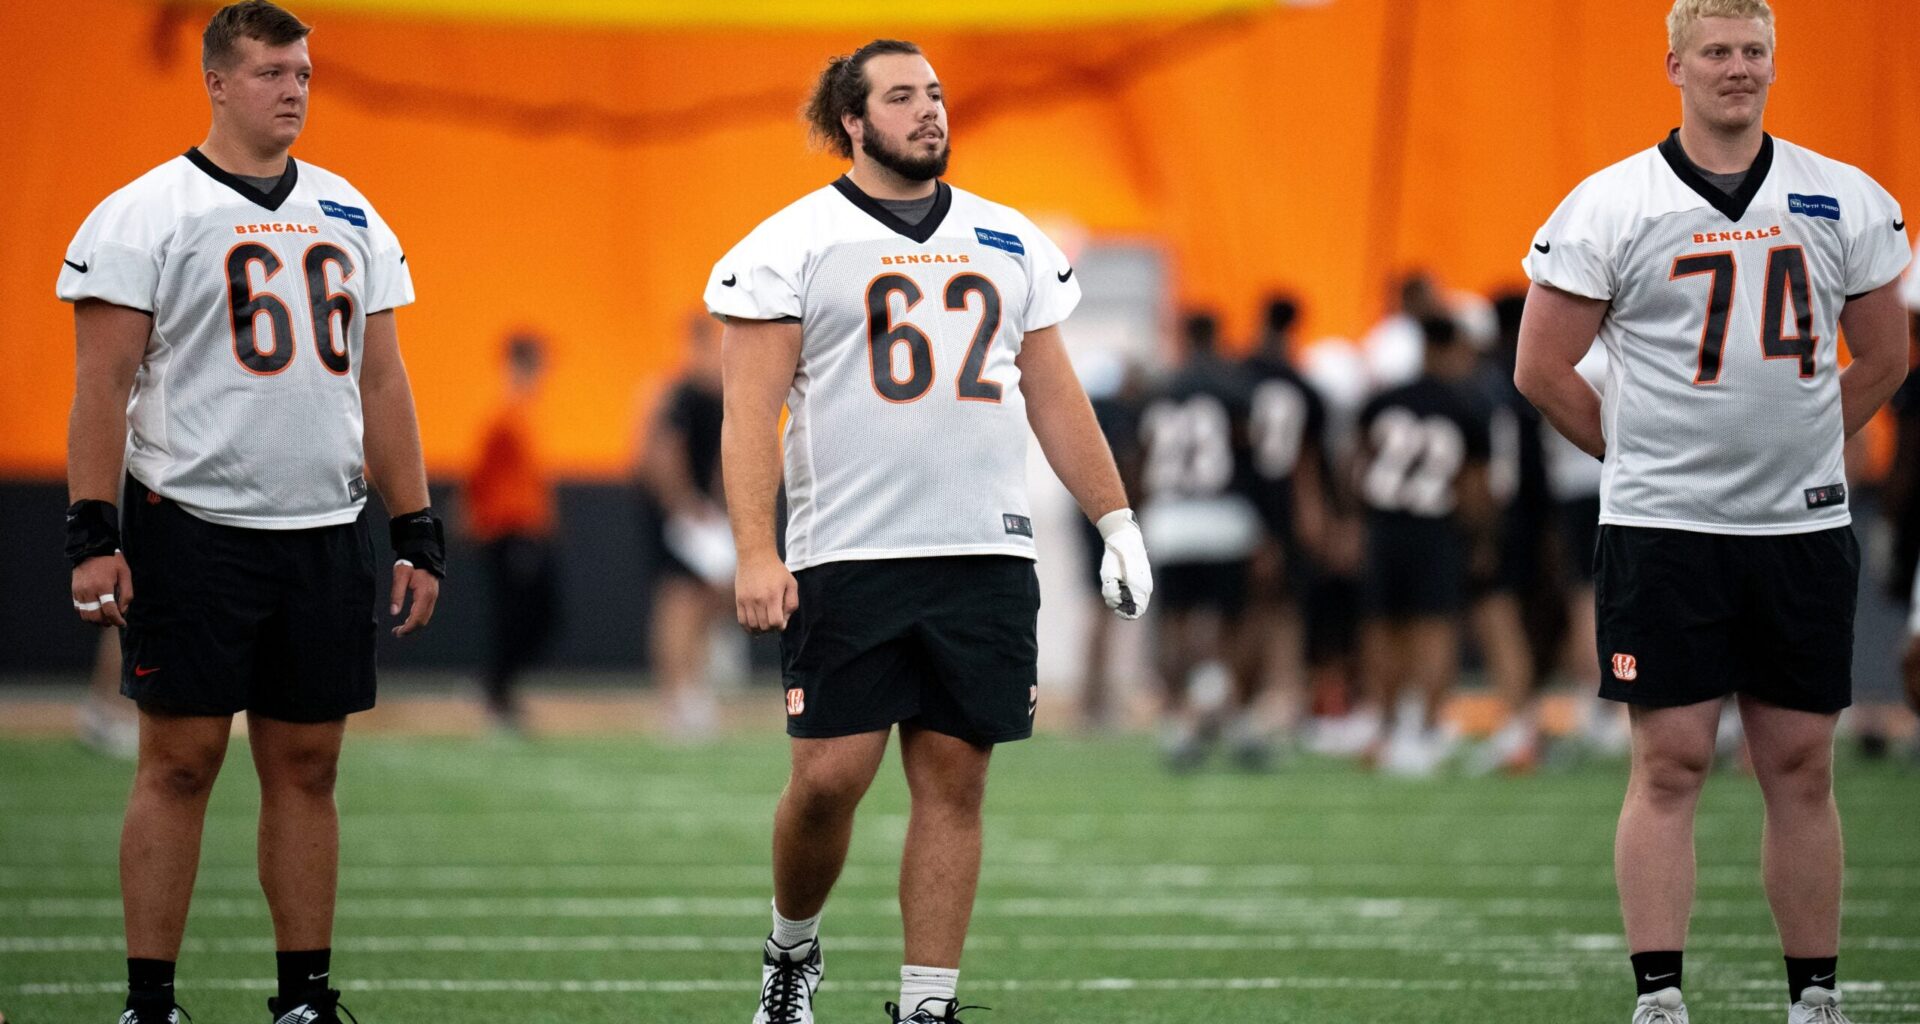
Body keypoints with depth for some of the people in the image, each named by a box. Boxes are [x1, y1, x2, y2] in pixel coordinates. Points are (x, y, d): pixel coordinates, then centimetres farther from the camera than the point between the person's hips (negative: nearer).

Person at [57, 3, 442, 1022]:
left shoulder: (350, 218, 13)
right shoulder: (146, 213, -3)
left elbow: (381, 383, 15)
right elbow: (103, 385, -7)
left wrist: (419, 536, 10)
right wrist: (92, 535, -14)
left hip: (325, 534, 5)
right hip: (192, 527, -5)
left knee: (306, 768, 7)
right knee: (179, 765, -3)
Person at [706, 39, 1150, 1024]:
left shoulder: (1010, 242, 14)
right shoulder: (795, 244, 0)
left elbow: (1056, 399, 20)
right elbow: (750, 415, -4)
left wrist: (1117, 521, 14)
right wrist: (755, 555, -14)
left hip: (986, 557, 4)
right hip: (848, 562, -4)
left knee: (952, 784, 1)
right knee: (828, 779, -6)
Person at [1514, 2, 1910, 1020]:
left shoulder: (1848, 202, 6)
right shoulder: (1610, 206, -3)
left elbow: (1883, 357, 18)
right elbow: (1542, 368, 1)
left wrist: (1801, 444, 13)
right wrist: (1642, 455, 6)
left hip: (1803, 527, 3)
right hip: (1664, 529, -3)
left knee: (1801, 768, 6)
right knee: (1670, 763, -4)